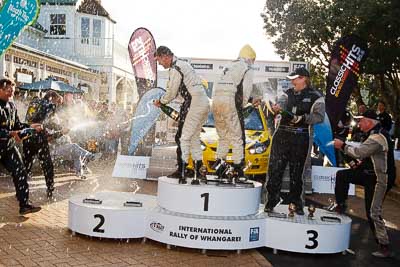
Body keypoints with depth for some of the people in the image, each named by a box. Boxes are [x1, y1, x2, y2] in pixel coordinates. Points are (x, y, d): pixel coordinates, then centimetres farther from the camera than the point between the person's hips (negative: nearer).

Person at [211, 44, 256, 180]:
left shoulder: (229, 67, 28)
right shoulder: (247, 70, 5)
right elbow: (246, 90, -4)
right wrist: (242, 105, 12)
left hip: (216, 101, 7)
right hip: (230, 102, -7)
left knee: (223, 136, 18)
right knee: (237, 138, -1)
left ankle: (219, 161, 12)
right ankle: (238, 167, -1)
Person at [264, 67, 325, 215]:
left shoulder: (315, 96, 3)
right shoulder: (289, 93, 14)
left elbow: (319, 116, -8)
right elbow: (281, 103, -6)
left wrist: (302, 118, -21)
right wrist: (277, 108, -29)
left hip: (301, 138, -3)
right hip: (282, 135, 3)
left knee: (296, 171, 6)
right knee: (275, 168, 0)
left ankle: (296, 202, 21)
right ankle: (272, 199, 11)